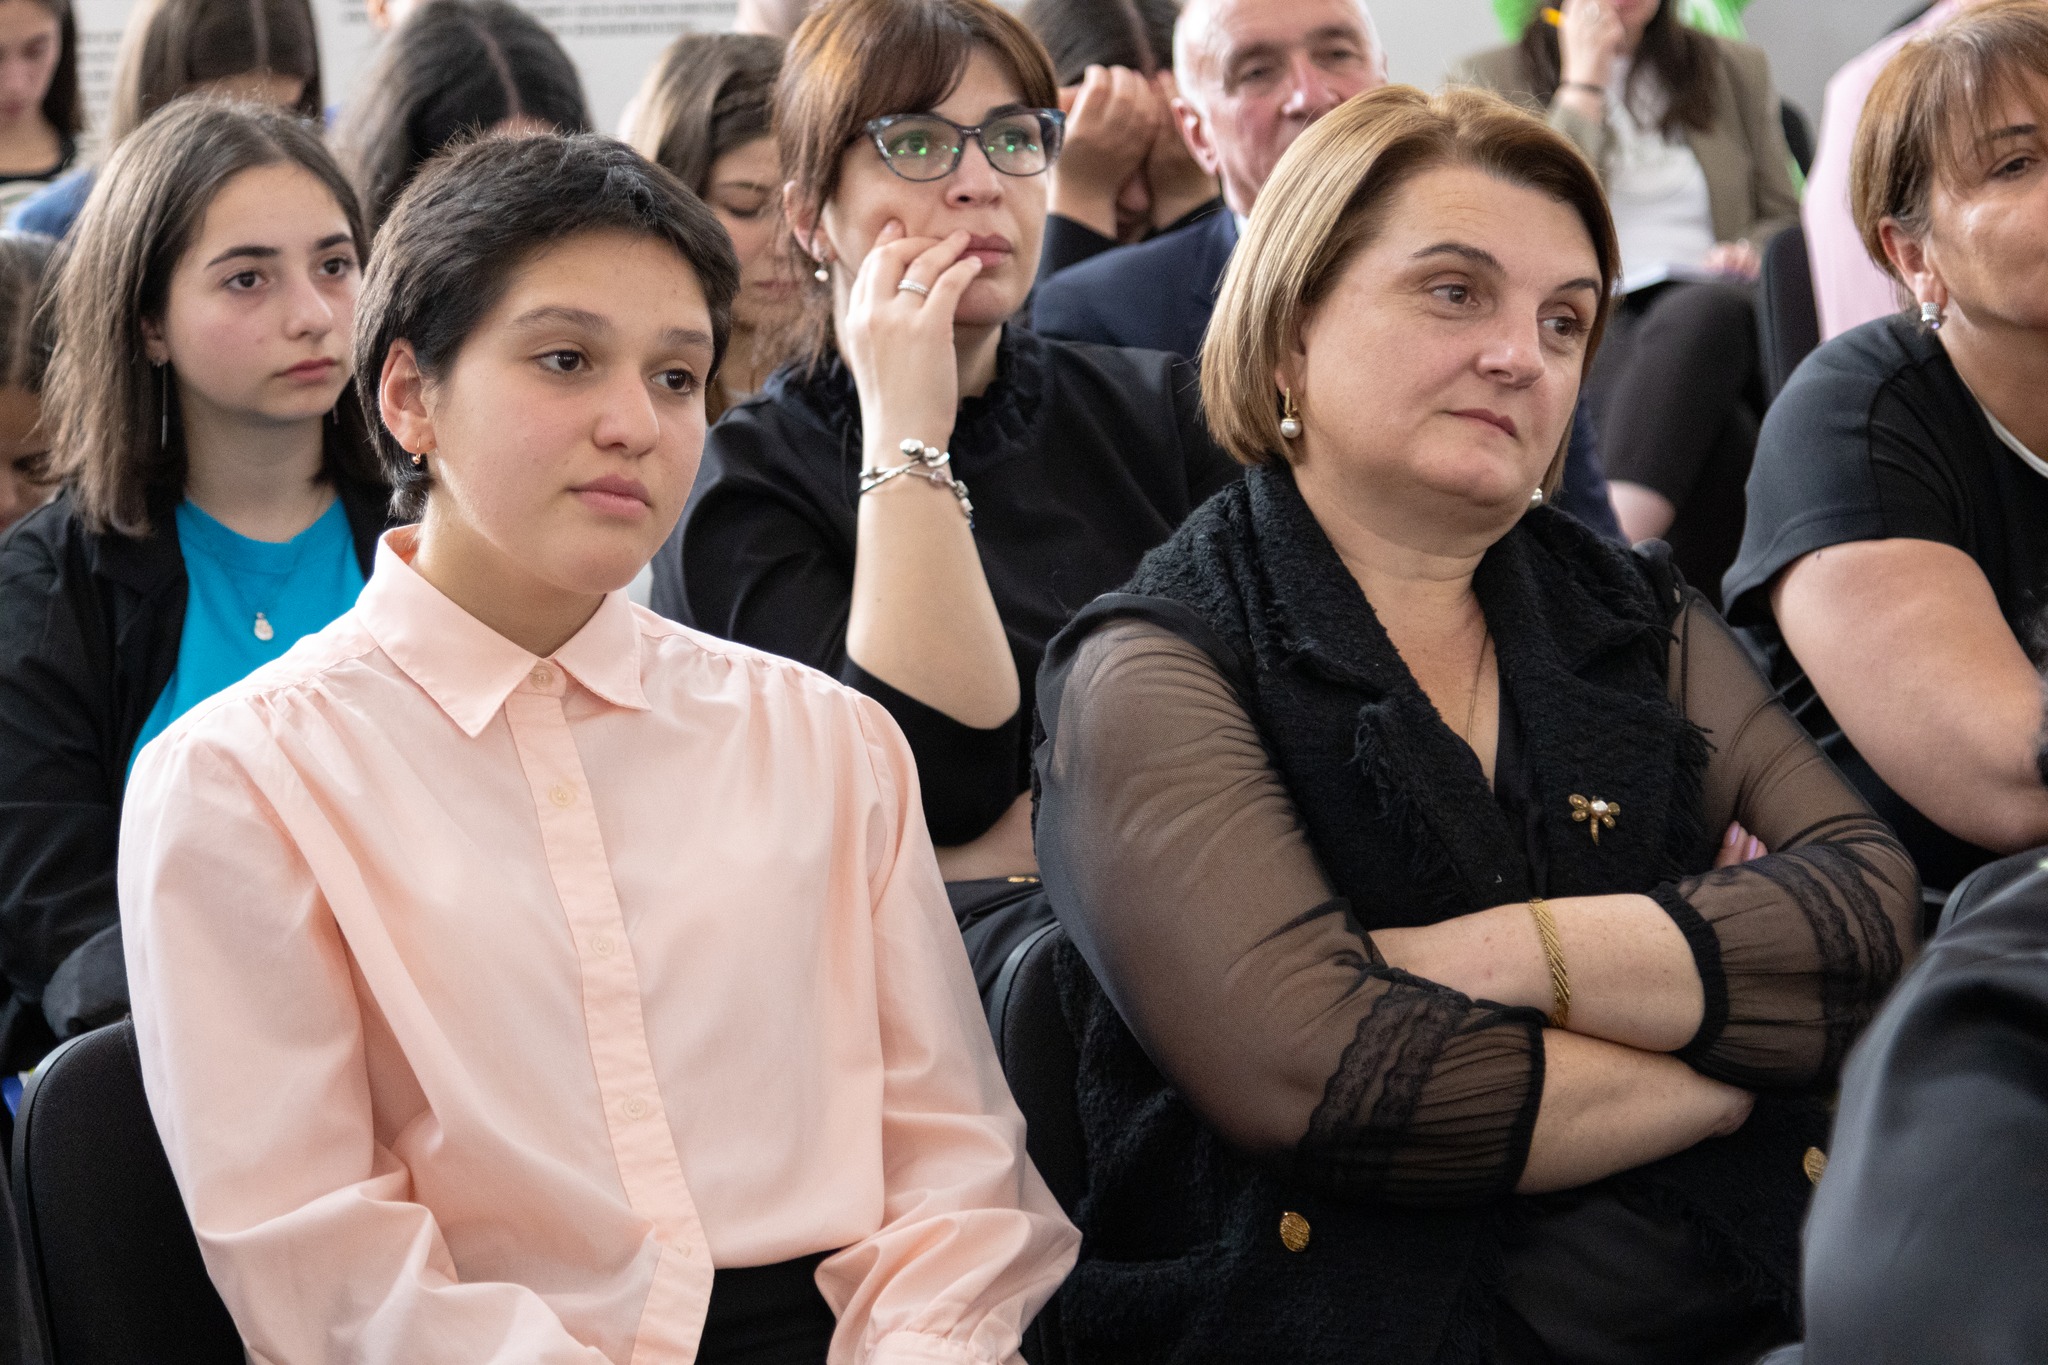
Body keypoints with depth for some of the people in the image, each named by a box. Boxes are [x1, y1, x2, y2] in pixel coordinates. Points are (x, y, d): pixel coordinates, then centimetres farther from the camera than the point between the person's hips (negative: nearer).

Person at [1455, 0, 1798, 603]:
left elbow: (1787, 218, 24)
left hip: (1717, 303, 1)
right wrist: (1582, 83, 2)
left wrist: (1755, 252, 0)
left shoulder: (1737, 69, 24)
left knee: (1695, 316, -40)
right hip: (1590, 324, -1)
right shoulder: (1492, 79, 15)